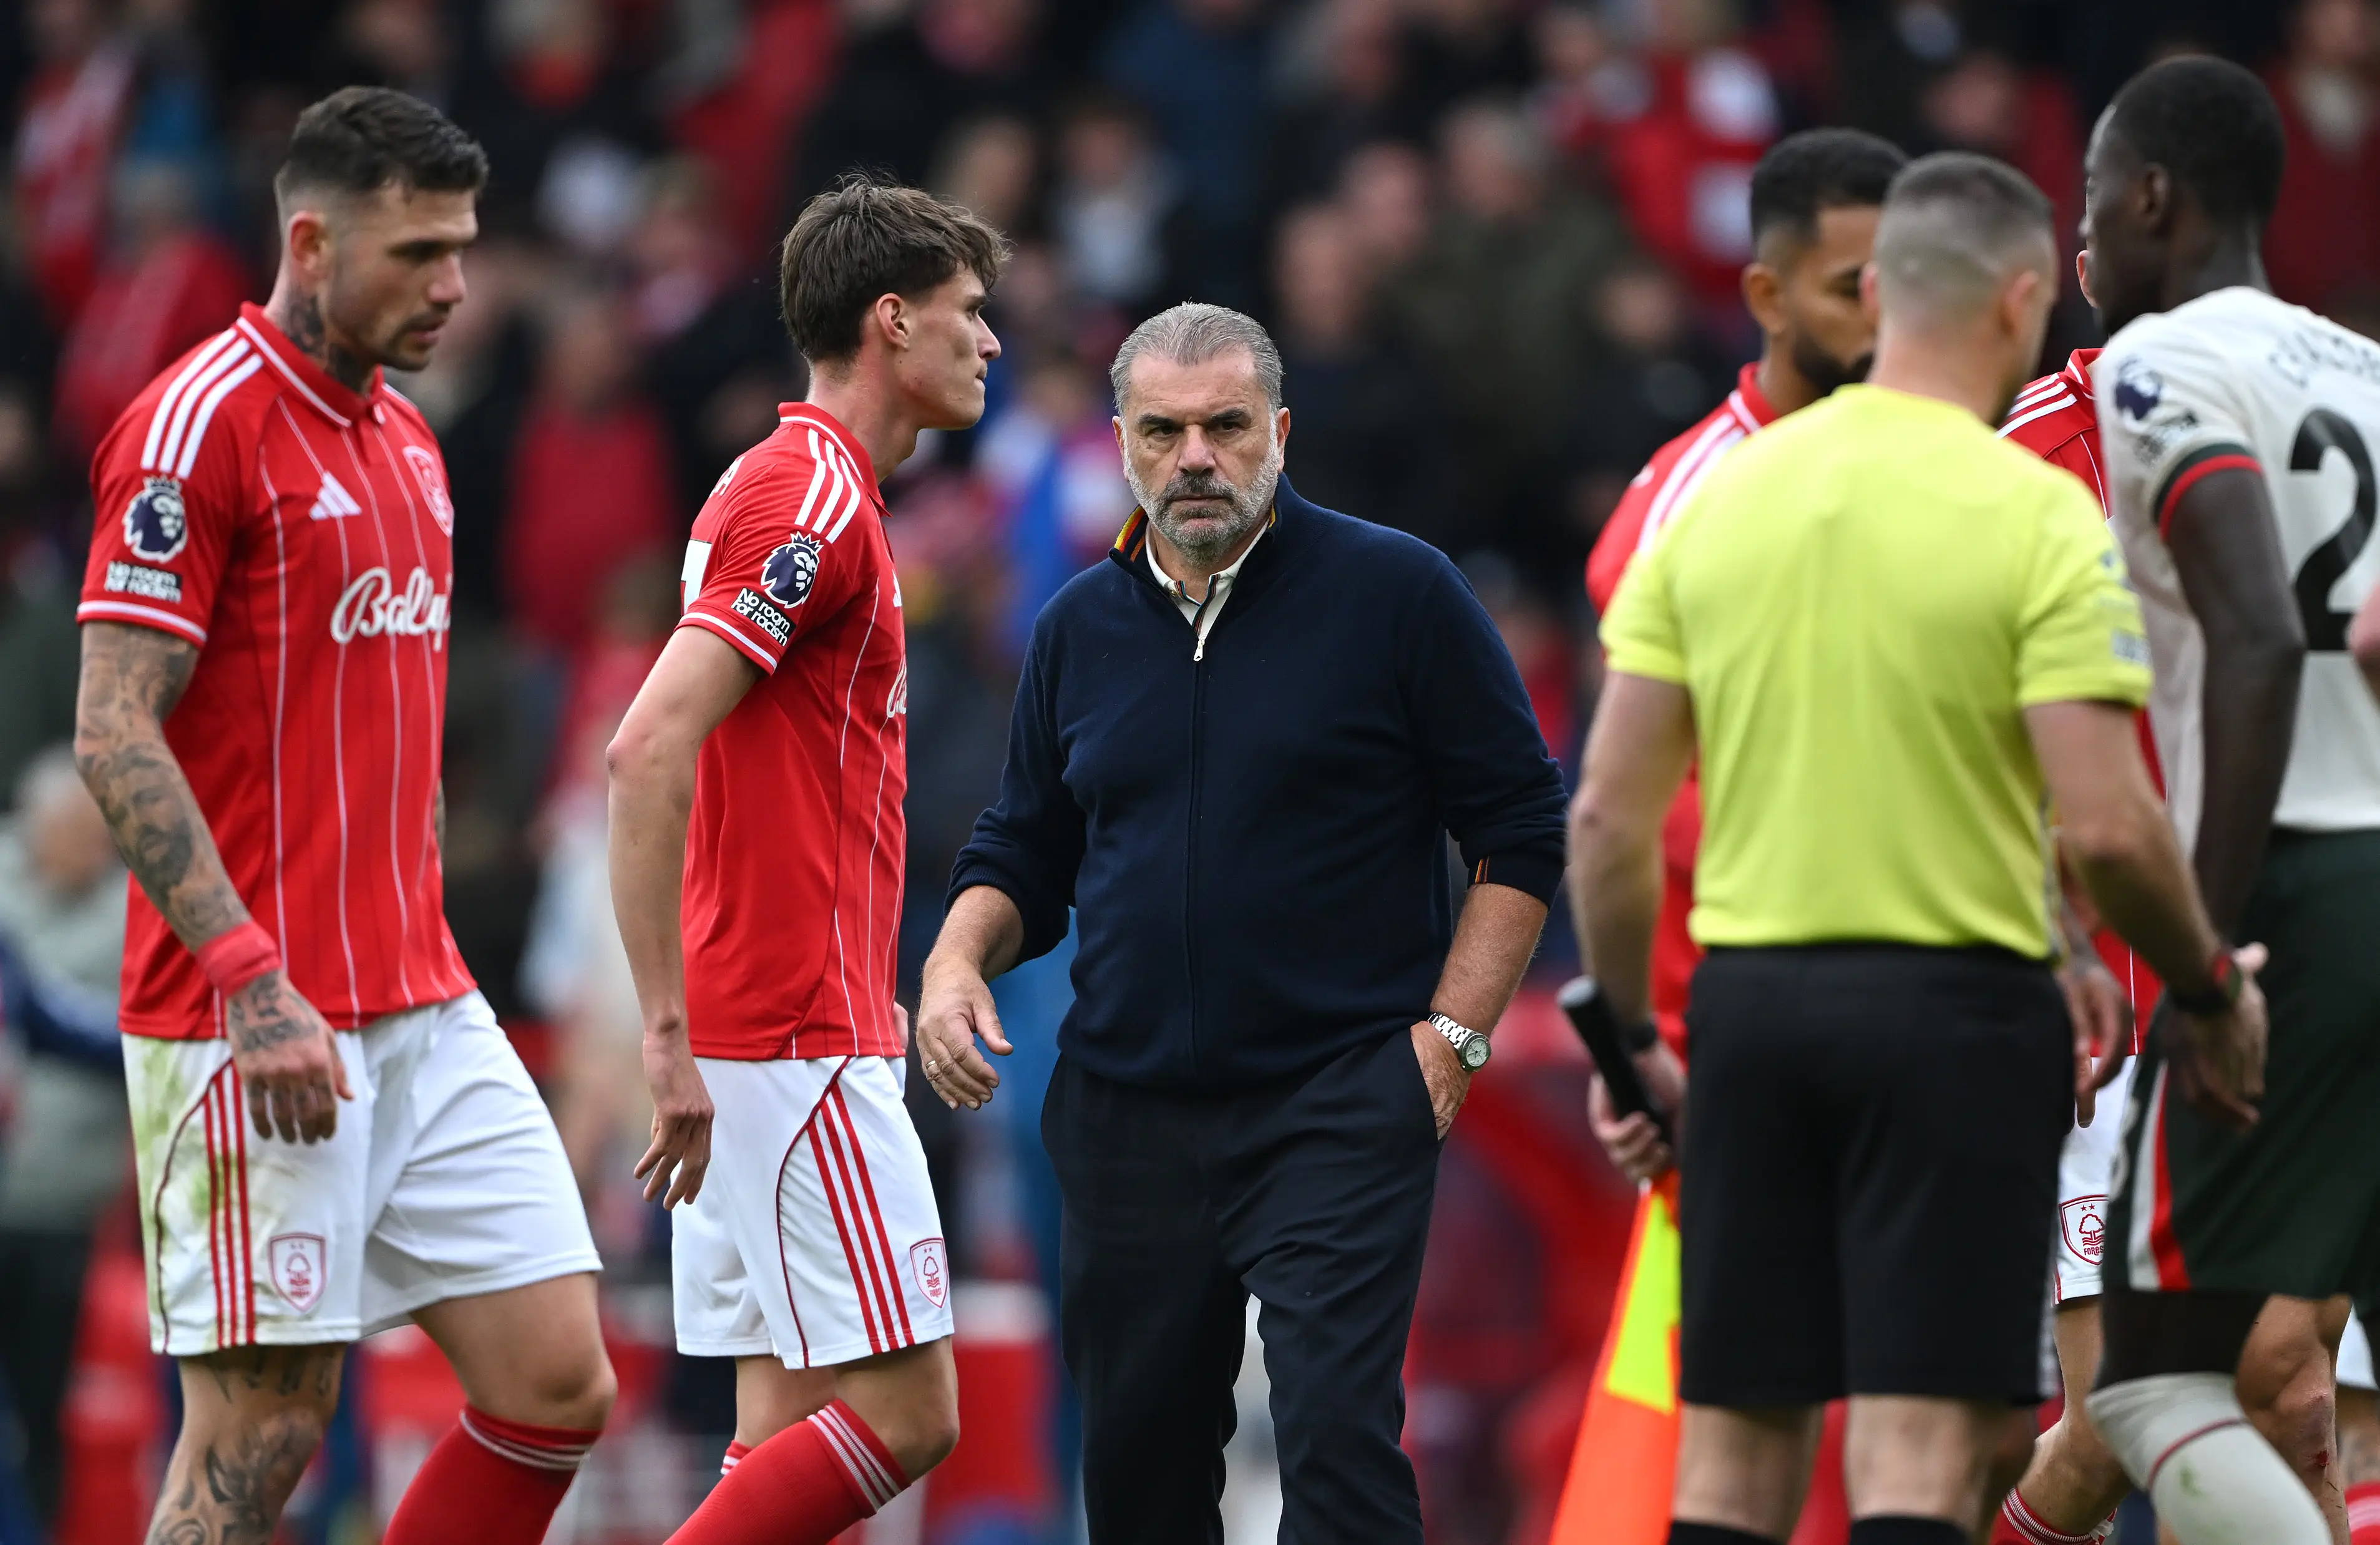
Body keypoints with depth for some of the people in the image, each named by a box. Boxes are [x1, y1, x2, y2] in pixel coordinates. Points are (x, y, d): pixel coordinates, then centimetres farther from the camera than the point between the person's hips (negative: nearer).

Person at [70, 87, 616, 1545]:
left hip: (427, 1014, 8)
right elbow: (115, 733, -16)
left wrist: (431, 964, 18)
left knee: (558, 1385, 1)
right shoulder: (201, 425, -11)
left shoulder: (405, 440, 15)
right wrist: (251, 982, -22)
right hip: (260, 1034, -8)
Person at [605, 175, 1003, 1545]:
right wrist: (669, 1031, -24)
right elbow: (650, 751, -22)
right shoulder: (813, 505, -13)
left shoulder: (797, 486, 18)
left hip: (773, 1038, 10)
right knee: (906, 1411, -10)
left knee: (797, 1418, 7)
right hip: (798, 1047, -10)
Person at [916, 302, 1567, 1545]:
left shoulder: (1395, 592, -2)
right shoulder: (1079, 627, 11)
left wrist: (1453, 1032, -7)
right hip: (1126, 1108, 5)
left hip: (1339, 1106, -5)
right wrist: (959, 954, 0)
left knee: (1337, 1438, -17)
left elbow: (1523, 830, 0)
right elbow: (1024, 852, 21)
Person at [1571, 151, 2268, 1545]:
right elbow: (2108, 827, -14)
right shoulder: (2036, 515, -9)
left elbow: (1609, 816, 5)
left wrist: (1626, 1045, 16)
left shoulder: (1720, 498, 5)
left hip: (1749, 1001, 5)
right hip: (1956, 1009, -5)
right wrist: (2211, 987, 3)